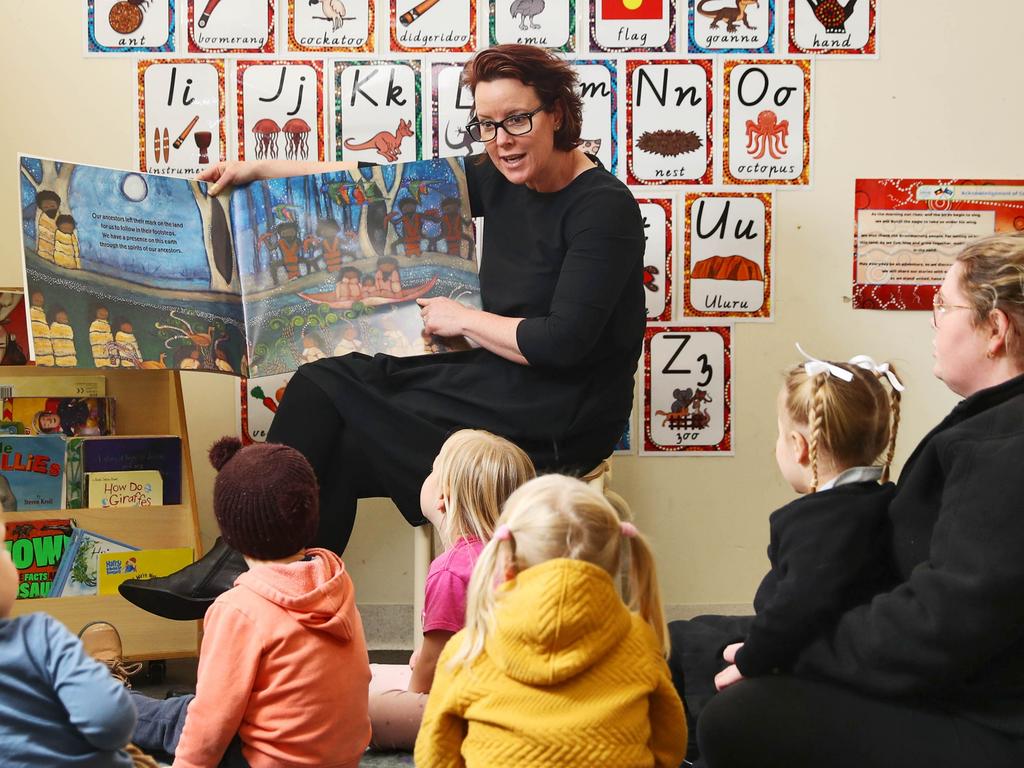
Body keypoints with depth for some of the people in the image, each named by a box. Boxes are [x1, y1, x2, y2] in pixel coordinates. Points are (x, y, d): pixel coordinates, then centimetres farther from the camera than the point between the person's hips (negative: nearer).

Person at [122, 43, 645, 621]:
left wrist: (463, 319, -9)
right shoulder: (506, 182, 5)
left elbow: (561, 344, -23)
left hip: (556, 423, -7)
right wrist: (260, 170, 12)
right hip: (501, 387, 7)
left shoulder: (603, 208, -16)